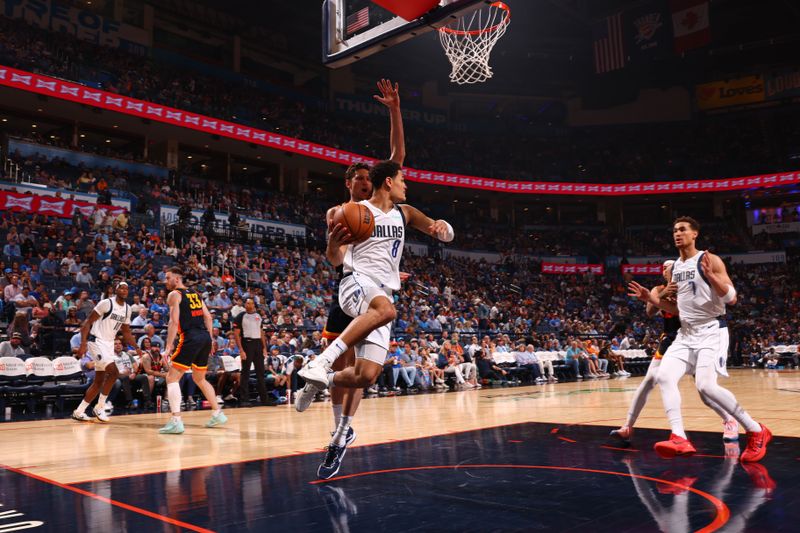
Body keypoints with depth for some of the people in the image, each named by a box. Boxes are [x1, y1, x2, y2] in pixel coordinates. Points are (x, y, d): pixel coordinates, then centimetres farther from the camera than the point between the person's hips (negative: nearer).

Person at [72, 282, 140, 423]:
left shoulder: (127, 308, 9)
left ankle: (79, 412, 18)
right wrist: (83, 343, -21)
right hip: (96, 341, -8)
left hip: (109, 344, 8)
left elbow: (126, 332, 18)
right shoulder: (106, 303, -13)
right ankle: (99, 407, -6)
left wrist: (137, 348, 8)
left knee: (99, 381, 8)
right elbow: (88, 322, -13)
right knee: (113, 372, -20)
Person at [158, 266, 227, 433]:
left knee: (172, 377, -2)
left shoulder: (174, 295, -1)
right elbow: (208, 316, 16)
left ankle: (176, 421, -12)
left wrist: (168, 347, -14)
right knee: (199, 378, 23)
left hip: (190, 338, -8)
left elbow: (174, 322, -12)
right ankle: (217, 414, 26)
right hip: (205, 337, 8)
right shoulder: (195, 293, 21)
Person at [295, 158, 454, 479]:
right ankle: (323, 360, -39)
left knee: (366, 376, -9)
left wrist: (441, 225, -6)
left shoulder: (405, 213, 17)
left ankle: (322, 381, 18)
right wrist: (336, 238, -18)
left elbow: (446, 236, 19)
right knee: (386, 309, -41)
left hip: (383, 294, 5)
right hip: (356, 283, -5)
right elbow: (335, 258, 5)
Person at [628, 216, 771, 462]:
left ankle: (756, 431, 0)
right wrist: (651, 298, 8)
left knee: (706, 385, -20)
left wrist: (710, 276, -27)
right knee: (664, 377, -13)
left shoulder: (710, 260, -7)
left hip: (712, 330, -7)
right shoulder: (675, 268, 14)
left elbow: (732, 298, -13)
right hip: (686, 333, 7)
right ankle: (680, 439, -17)